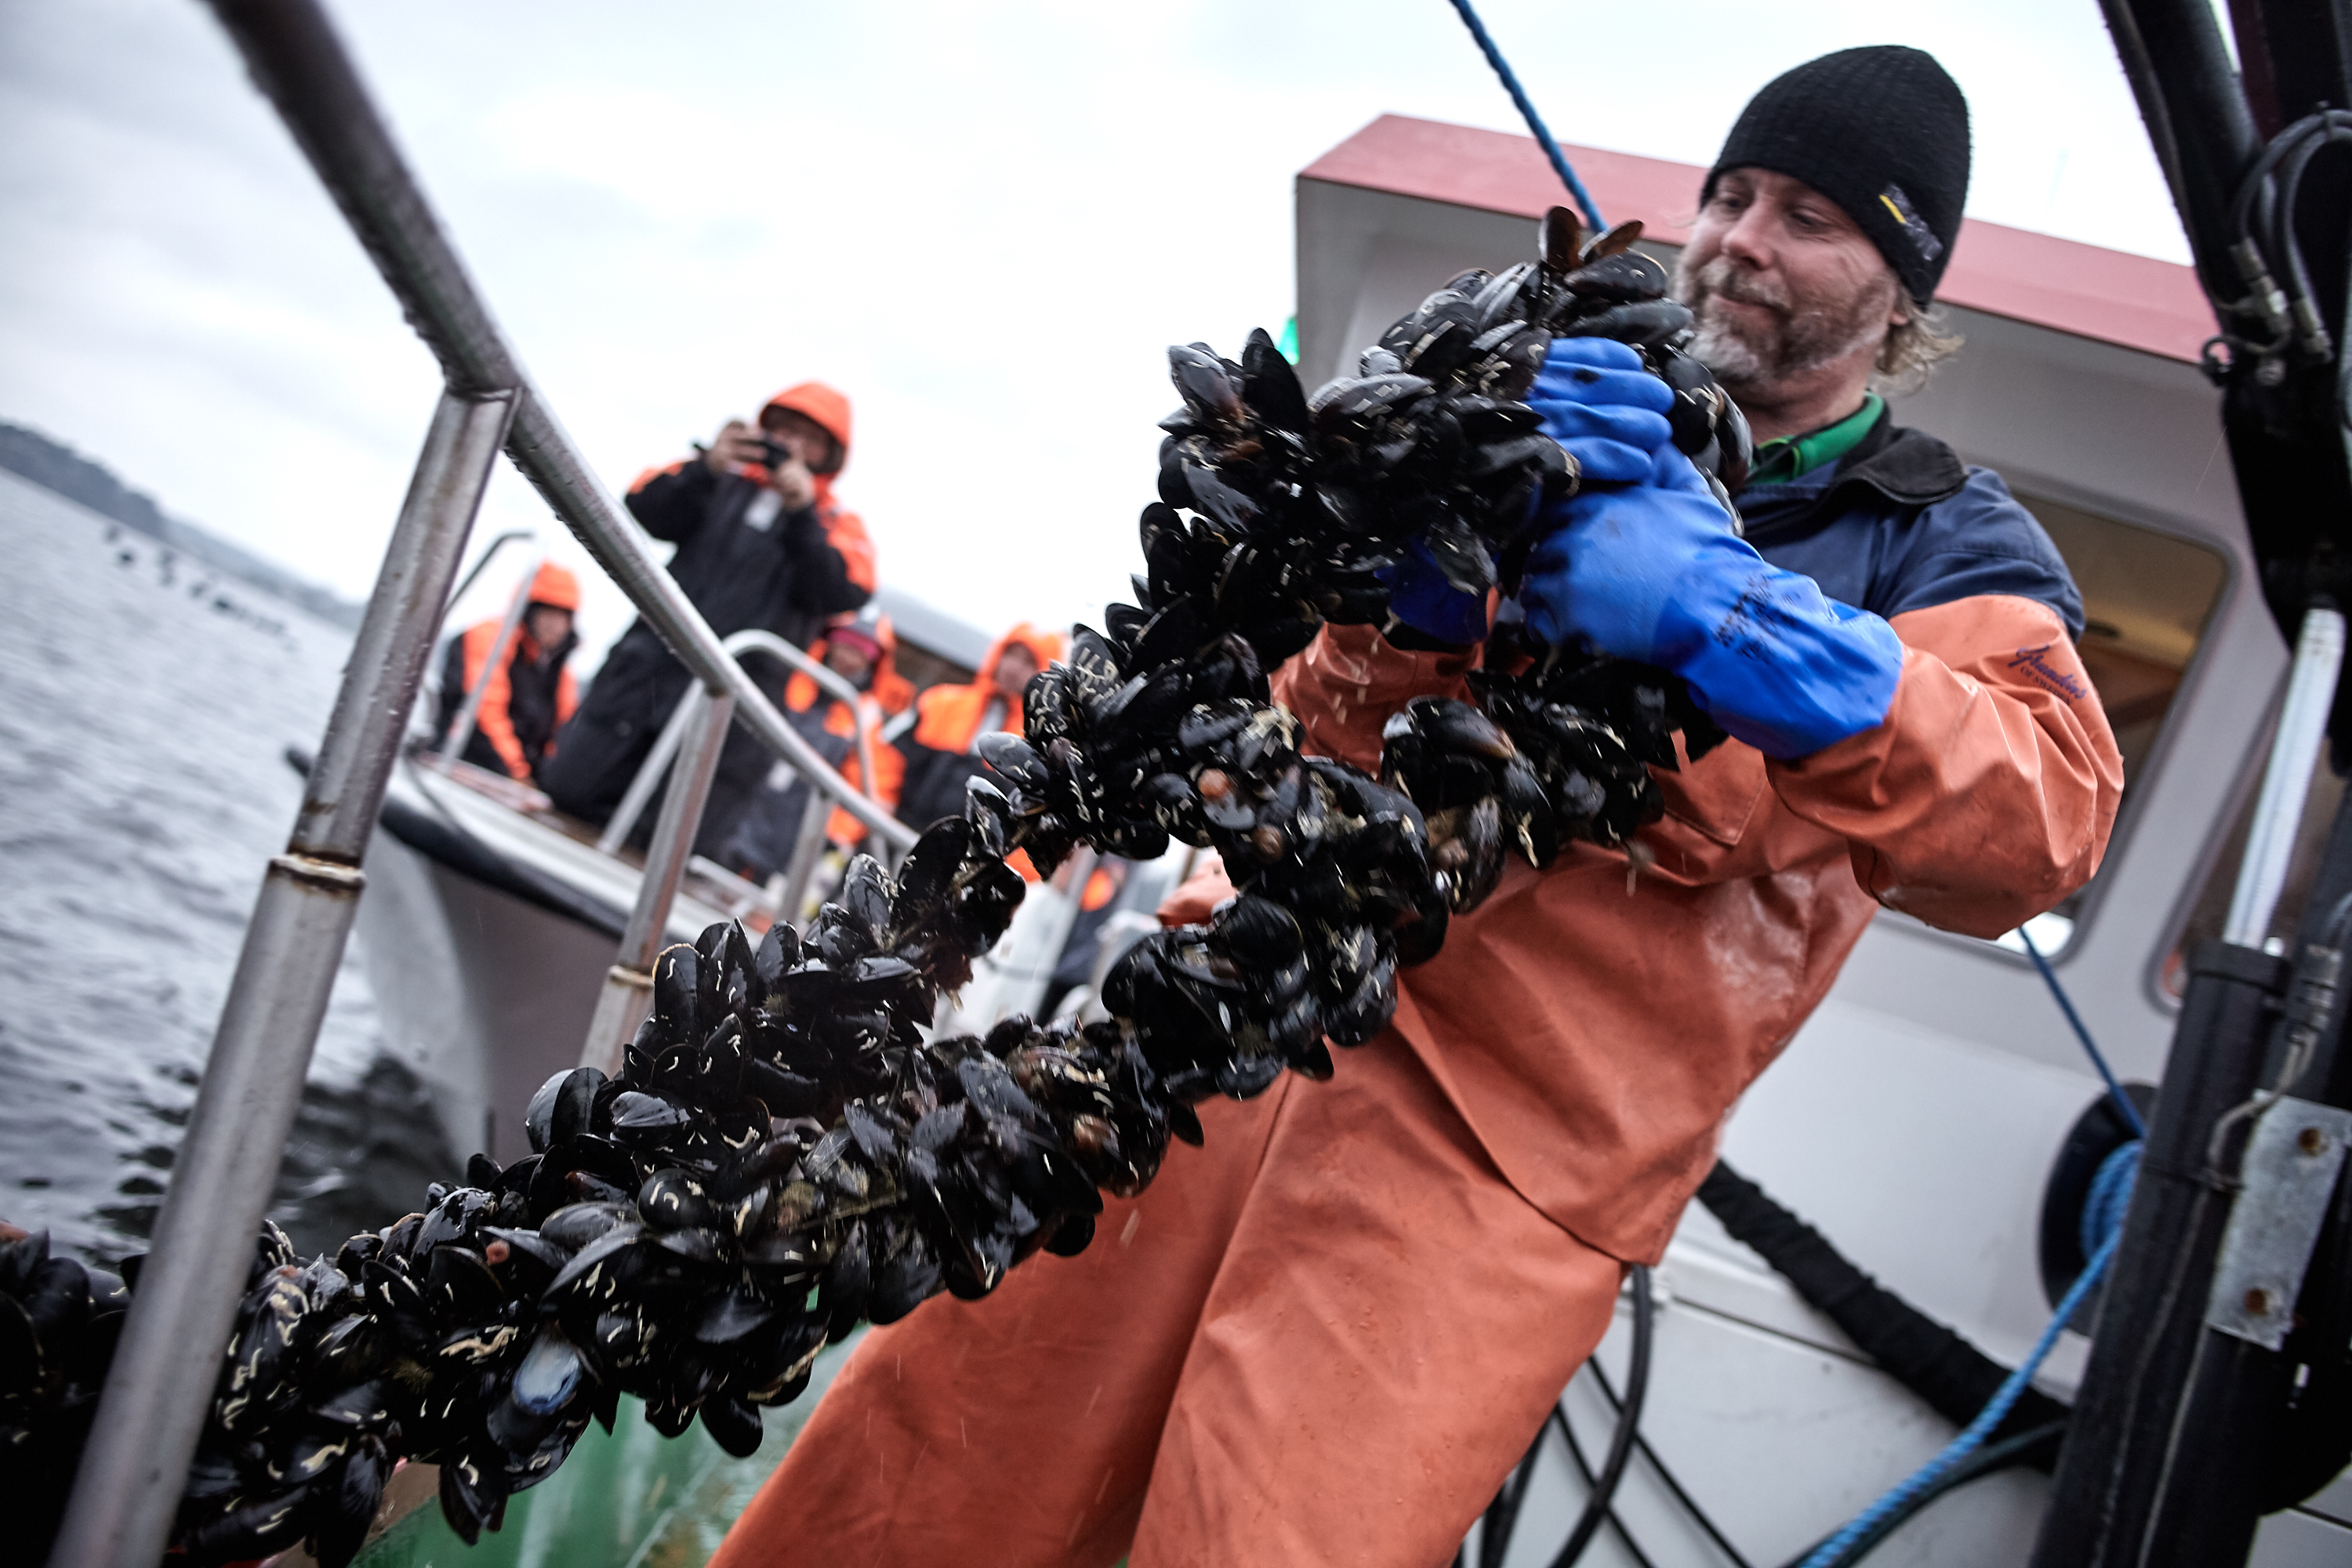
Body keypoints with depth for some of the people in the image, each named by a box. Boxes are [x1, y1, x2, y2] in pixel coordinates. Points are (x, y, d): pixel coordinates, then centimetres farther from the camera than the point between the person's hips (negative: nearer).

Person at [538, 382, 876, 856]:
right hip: (649, 669, 2)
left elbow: (844, 593, -8)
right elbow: (646, 512, 0)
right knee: (568, 790, -2)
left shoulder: (839, 526, 10)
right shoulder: (726, 480, 13)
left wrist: (801, 514, -17)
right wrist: (706, 469, -16)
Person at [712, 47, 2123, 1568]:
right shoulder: (1583, 431, 19)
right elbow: (1337, 715, 9)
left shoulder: (1944, 544, 9)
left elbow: (2044, 821, -13)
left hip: (1510, 1139, -3)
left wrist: (1728, 617, -25)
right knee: (943, 1428, 2)